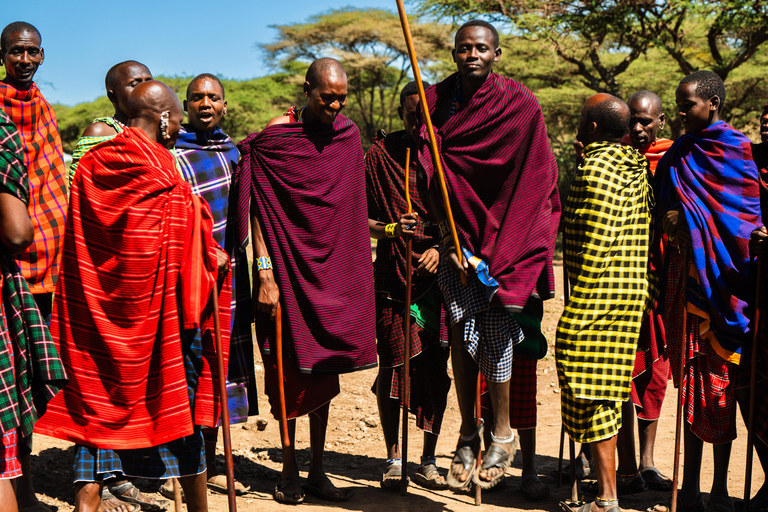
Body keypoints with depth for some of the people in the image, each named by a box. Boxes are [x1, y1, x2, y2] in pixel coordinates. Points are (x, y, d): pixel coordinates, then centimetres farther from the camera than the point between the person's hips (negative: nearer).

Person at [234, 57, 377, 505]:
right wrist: (265, 272, -16)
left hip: (334, 268, 5)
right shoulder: (275, 136, -7)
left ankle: (318, 471, 19)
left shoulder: (349, 134, 8)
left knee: (325, 371, 9)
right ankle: (290, 472, 13)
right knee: (290, 371, 0)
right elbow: (257, 208, -9)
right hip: (289, 268, -4)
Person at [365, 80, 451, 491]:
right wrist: (390, 229, -14)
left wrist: (440, 248, -9)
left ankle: (428, 461, 18)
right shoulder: (381, 153, 3)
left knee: (436, 368, 4)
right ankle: (393, 458, 18)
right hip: (393, 275, -1)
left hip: (438, 274, 1)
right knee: (392, 366, 2)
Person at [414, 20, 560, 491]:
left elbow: (536, 180, -5)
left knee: (496, 332, -3)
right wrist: (450, 233, -5)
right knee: (461, 331, 3)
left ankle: (502, 436, 14)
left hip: (505, 234, -3)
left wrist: (502, 249, -9)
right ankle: (468, 433, 15)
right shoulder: (438, 100, 6)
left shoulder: (520, 105, -5)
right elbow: (432, 170, 4)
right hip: (459, 232, 3)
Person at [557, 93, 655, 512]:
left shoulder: (594, 170, -15)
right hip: (632, 290, 9)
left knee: (590, 395, -3)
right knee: (609, 391, 18)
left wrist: (577, 305, -16)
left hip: (596, 294, -9)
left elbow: (596, 244, -20)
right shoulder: (635, 166, 11)